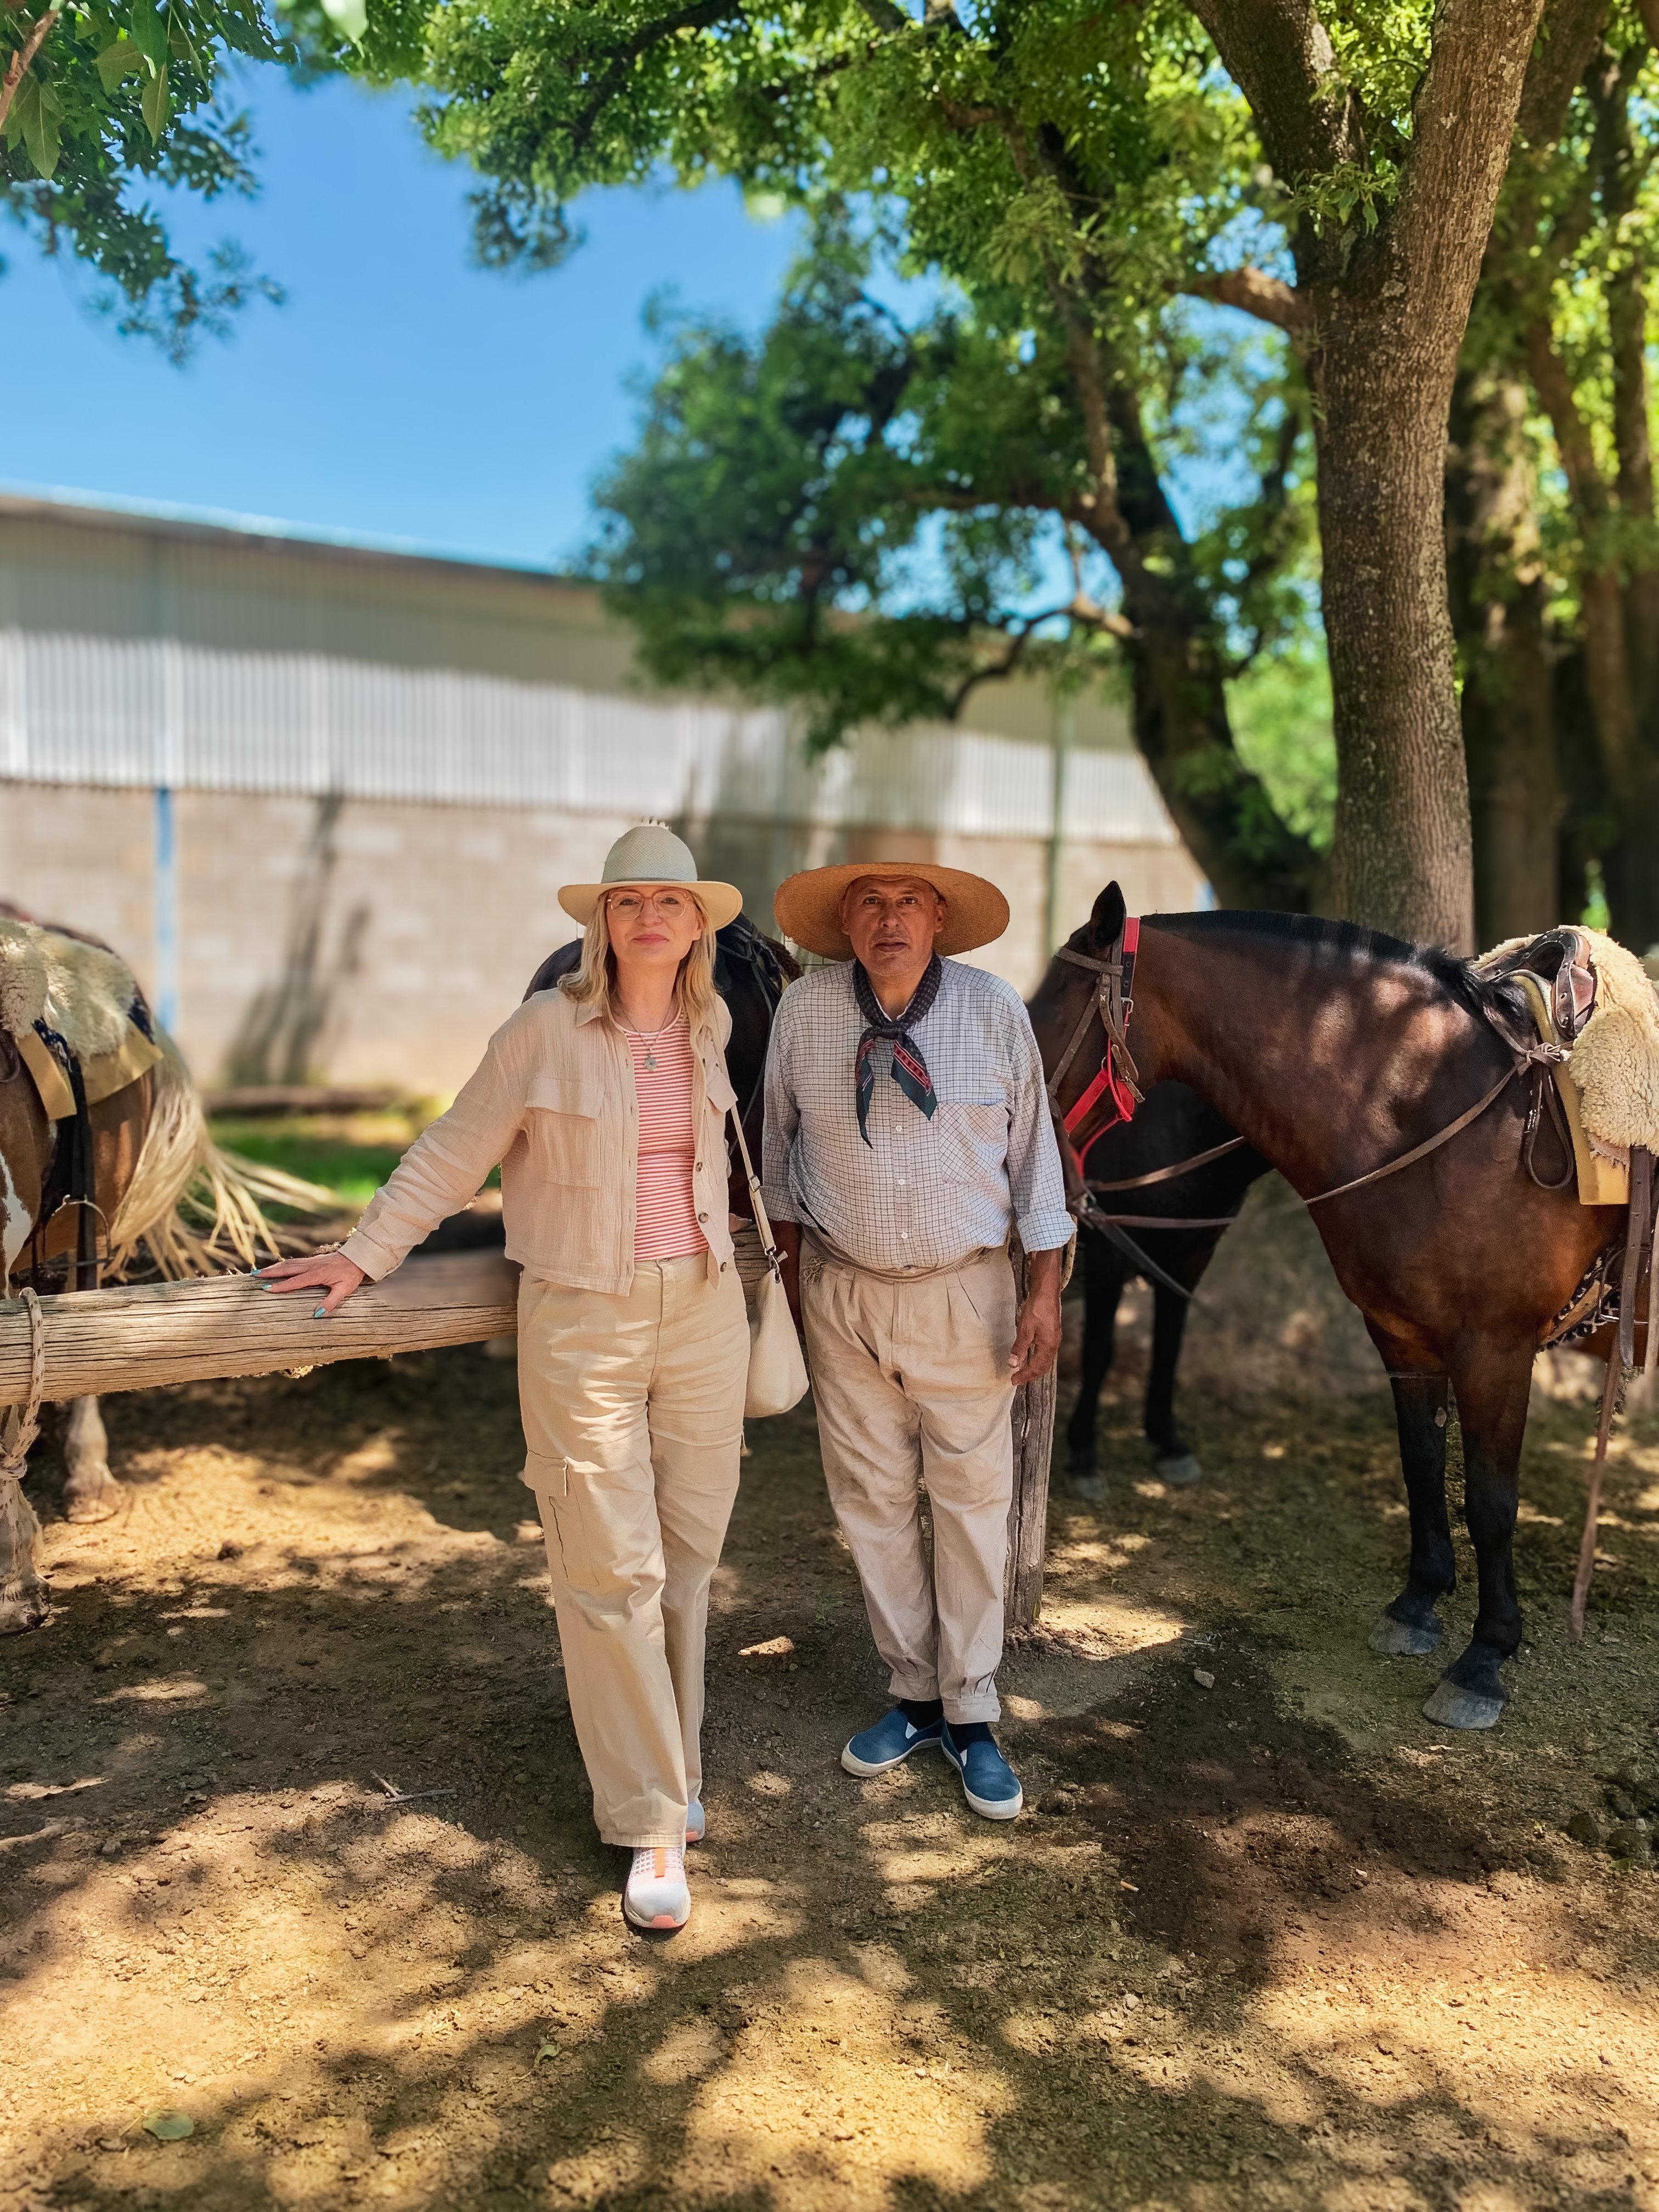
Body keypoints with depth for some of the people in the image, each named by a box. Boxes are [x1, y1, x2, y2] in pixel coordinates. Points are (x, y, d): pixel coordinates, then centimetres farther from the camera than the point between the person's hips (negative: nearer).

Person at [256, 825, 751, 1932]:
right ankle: (653, 1820, 10)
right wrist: (363, 1256, 0)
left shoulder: (711, 1027, 4)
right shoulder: (549, 1028, -9)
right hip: (582, 1318, -4)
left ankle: (668, 1760, 30)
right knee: (612, 1570, -2)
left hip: (704, 1310, 4)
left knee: (688, 1553, 11)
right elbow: (454, 1155, -1)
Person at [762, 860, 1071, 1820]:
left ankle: (972, 1716, 21)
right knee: (872, 1502, 10)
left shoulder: (995, 1010, -7)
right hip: (843, 1292, 2)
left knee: (973, 1503, 5)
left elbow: (1035, 1149, -2)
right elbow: (782, 1142, 7)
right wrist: (791, 1260, 9)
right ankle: (916, 1697, 27)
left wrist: (1047, 1290, -4)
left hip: (965, 1292, -1)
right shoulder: (805, 1009, -5)